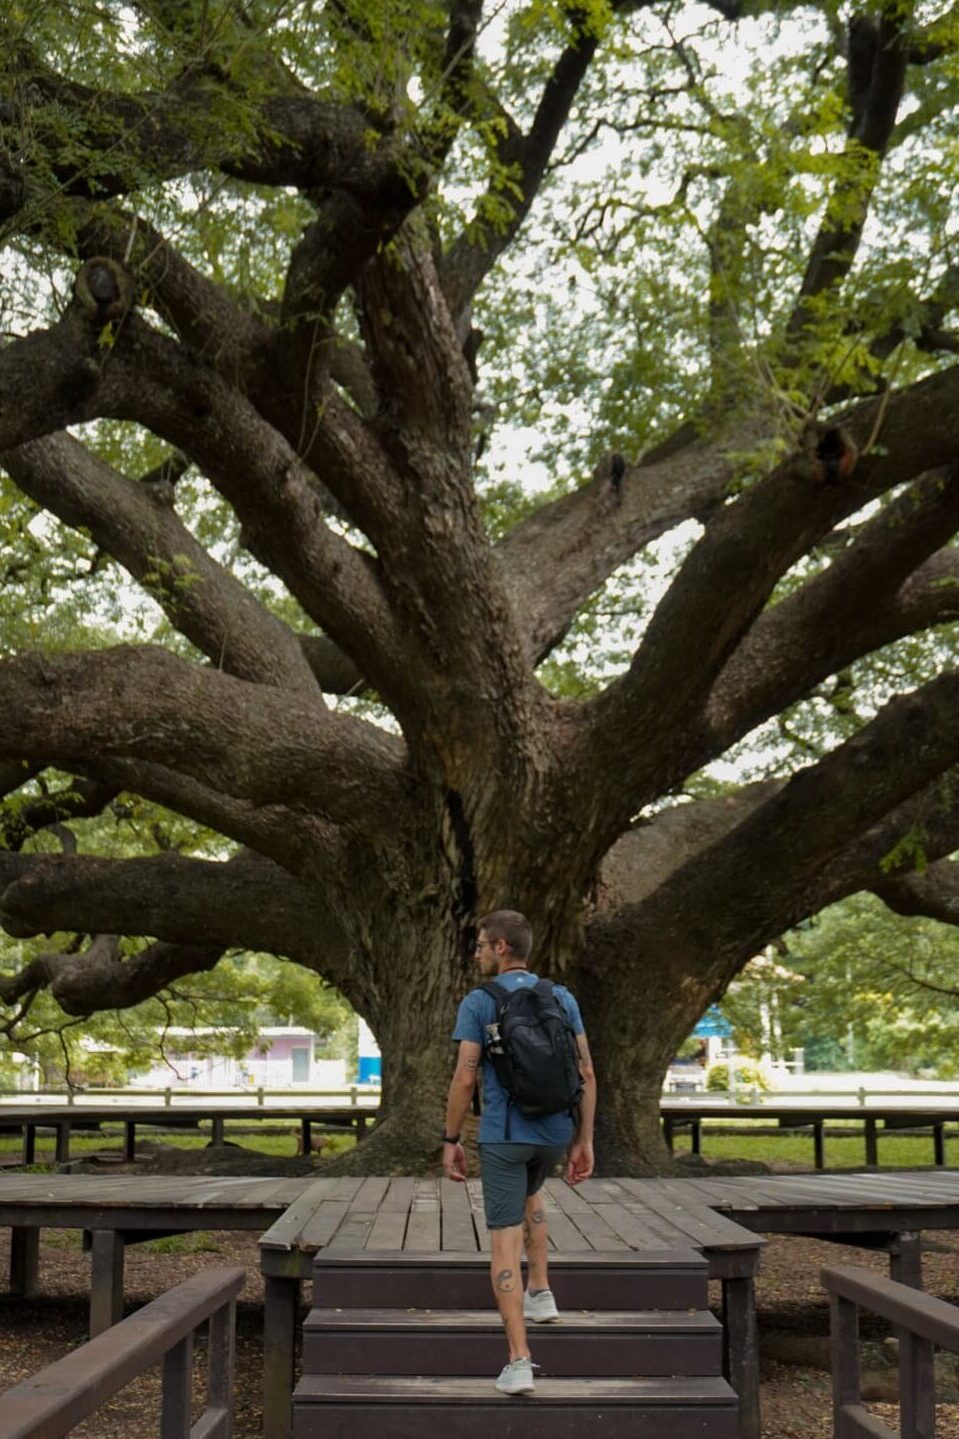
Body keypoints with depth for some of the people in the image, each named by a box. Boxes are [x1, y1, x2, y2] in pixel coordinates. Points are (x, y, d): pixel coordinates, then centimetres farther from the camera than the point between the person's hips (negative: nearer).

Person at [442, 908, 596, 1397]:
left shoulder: (477, 1003, -7)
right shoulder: (563, 998, 5)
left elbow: (464, 1079, -11)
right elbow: (585, 1073, 1)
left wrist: (450, 1142, -1)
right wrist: (584, 1142, 6)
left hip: (503, 1134, -4)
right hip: (555, 1131, 4)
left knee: (505, 1242, -1)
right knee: (527, 1194, 35)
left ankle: (519, 1361, -9)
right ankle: (540, 1292, 28)